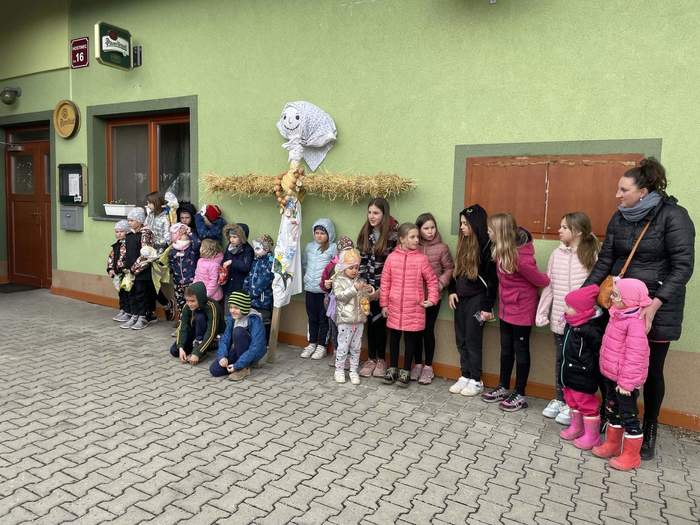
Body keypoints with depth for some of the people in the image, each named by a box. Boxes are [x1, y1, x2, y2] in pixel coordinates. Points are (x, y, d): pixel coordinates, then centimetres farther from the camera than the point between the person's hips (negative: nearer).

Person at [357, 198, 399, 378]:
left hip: (384, 288, -4)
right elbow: (361, 260, 6)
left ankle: (381, 359, 19)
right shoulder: (365, 234, 5)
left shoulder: (393, 235, -10)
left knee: (380, 322, 3)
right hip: (369, 287, 4)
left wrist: (382, 289, -12)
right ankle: (371, 358, 20)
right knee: (370, 321, 8)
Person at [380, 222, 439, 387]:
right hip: (394, 307, 1)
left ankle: (406, 371, 21)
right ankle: (393, 368, 29)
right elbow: (385, 282, 3)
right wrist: (384, 304, 4)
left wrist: (432, 299, -4)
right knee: (394, 337, 13)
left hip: (414, 309, -1)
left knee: (411, 339, 7)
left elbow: (432, 281, 4)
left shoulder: (421, 259, -4)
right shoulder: (392, 257, -2)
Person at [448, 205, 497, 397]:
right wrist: (452, 291, 7)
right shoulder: (464, 243, 9)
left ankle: (476, 381, 12)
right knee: (461, 340, 11)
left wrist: (488, 307, -15)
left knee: (473, 340, 0)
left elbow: (492, 279, -14)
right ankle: (465, 376, 22)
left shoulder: (487, 246, -13)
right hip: (460, 298, 7)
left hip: (476, 300, -7)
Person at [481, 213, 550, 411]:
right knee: (506, 348, 17)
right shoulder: (501, 251, -3)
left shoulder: (520, 257, -28)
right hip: (506, 307, 8)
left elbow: (541, 280, -17)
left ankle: (520, 395, 20)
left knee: (520, 349, 6)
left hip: (522, 308, -8)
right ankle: (503, 388, 32)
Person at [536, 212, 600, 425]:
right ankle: (559, 399, 29)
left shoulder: (591, 256, -9)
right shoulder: (557, 254, 4)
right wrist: (542, 312, 6)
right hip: (559, 318, 4)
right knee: (559, 360, 15)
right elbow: (549, 285, 7)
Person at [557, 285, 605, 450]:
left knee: (587, 405, 7)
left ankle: (591, 436, 22)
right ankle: (576, 428, 40)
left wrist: (589, 367, -17)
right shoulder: (571, 323, 1)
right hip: (569, 374, 9)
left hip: (582, 377, -9)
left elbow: (600, 353, -24)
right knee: (572, 402, 22)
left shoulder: (590, 329, -26)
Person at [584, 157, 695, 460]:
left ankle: (649, 431, 25)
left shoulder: (673, 216, -11)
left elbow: (683, 267, -14)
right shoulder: (619, 219, 4)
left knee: (650, 371, 7)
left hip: (657, 308, -4)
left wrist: (655, 304, -21)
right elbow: (605, 261, 5)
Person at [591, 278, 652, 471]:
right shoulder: (618, 315, 5)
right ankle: (612, 445, 37)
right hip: (611, 375, 9)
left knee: (628, 416, 5)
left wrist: (626, 382, -21)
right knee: (612, 411, 21)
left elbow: (634, 355, -24)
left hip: (625, 380, -9)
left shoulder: (635, 321, -24)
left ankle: (631, 456, 19)